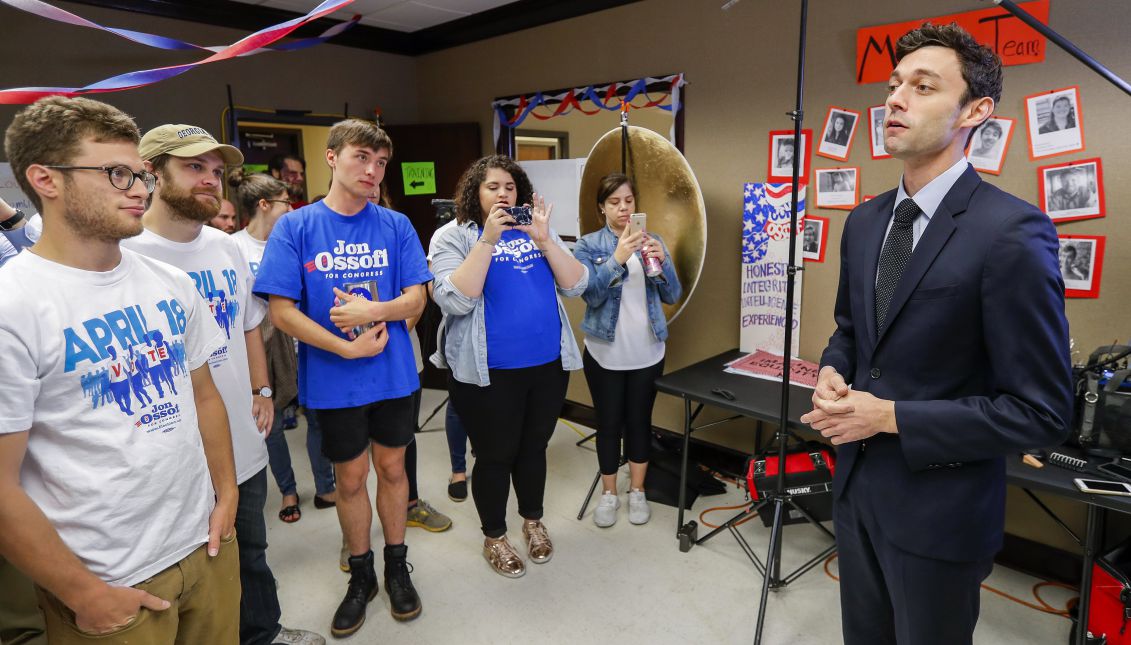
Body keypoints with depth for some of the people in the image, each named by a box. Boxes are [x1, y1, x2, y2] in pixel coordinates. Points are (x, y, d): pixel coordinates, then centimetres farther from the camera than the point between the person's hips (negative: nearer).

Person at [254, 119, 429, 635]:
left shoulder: (395, 225, -2)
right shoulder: (295, 227, -7)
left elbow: (415, 299, -4)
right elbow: (282, 312, -10)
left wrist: (372, 310, -23)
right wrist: (350, 347, -17)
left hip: (393, 374, 1)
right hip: (333, 380, -1)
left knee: (391, 467, 15)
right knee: (350, 478, 13)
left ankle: (397, 567, 36)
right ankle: (360, 575, 36)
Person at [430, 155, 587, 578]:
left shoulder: (538, 231, 7)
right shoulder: (455, 237, -4)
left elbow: (576, 286, -2)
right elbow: (455, 301, -19)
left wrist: (543, 239, -14)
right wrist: (489, 240, -22)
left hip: (548, 364, 4)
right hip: (490, 372, -4)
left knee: (534, 448, 19)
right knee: (495, 455, 9)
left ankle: (533, 522, 42)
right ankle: (494, 538, 33)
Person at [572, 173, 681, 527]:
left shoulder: (652, 241, 4)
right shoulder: (588, 245, -4)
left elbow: (673, 295, 0)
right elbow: (592, 294, -17)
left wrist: (662, 261, -19)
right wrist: (618, 258, -30)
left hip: (647, 352, 2)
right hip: (605, 353, -2)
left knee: (640, 421, 12)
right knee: (609, 424, 9)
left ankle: (637, 491, 29)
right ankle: (608, 494, 26)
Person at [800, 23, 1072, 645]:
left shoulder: (1013, 232, -19)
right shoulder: (863, 221, 3)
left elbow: (1041, 411, -18)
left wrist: (891, 417, -21)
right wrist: (832, 373, -6)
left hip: (937, 507, -6)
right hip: (855, 481, 6)